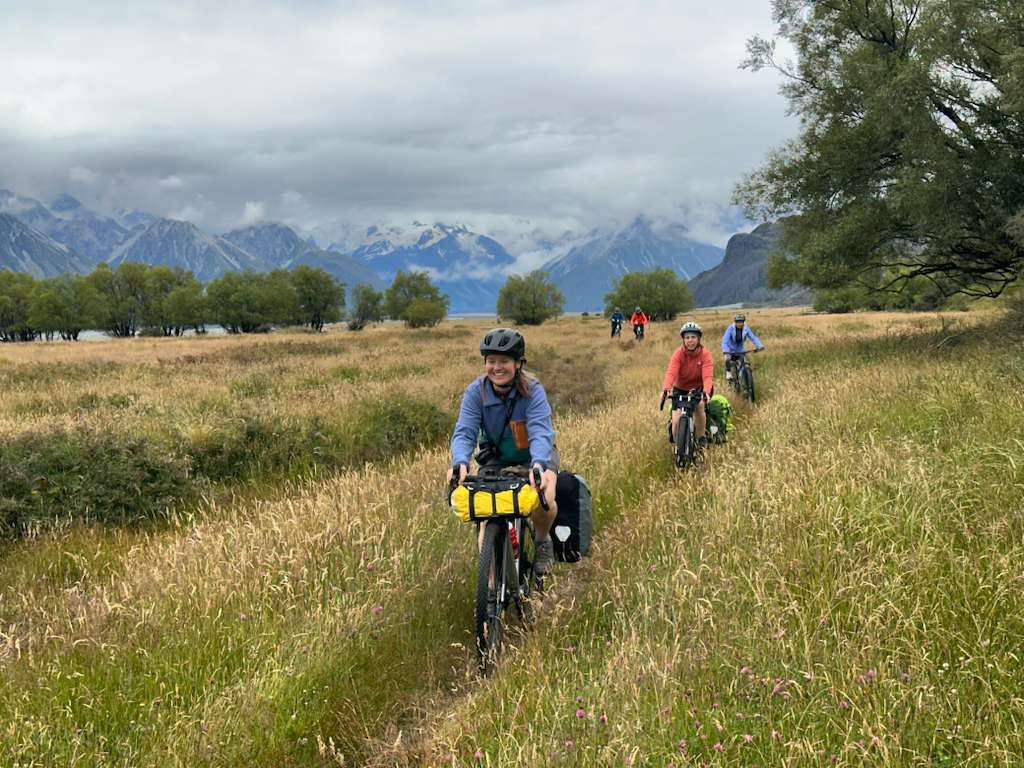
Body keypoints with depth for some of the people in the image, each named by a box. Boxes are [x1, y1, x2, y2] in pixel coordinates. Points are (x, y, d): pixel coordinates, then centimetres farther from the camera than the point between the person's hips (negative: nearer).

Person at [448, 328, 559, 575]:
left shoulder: (533, 390, -25)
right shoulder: (476, 391, -18)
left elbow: (541, 433, -37)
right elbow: (464, 432, -26)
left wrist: (539, 464, -57)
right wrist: (460, 462, -48)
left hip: (534, 456, -2)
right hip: (496, 459, 3)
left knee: (544, 501, -30)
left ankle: (543, 541, 3)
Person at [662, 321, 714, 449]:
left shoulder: (705, 354, -18)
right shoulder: (678, 353, -17)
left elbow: (707, 376, -30)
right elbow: (671, 372, -31)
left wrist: (706, 392, -49)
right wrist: (666, 389, -50)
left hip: (699, 387, -1)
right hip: (680, 388, 1)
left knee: (699, 405, -32)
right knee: (676, 421, -12)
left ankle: (702, 438, -12)